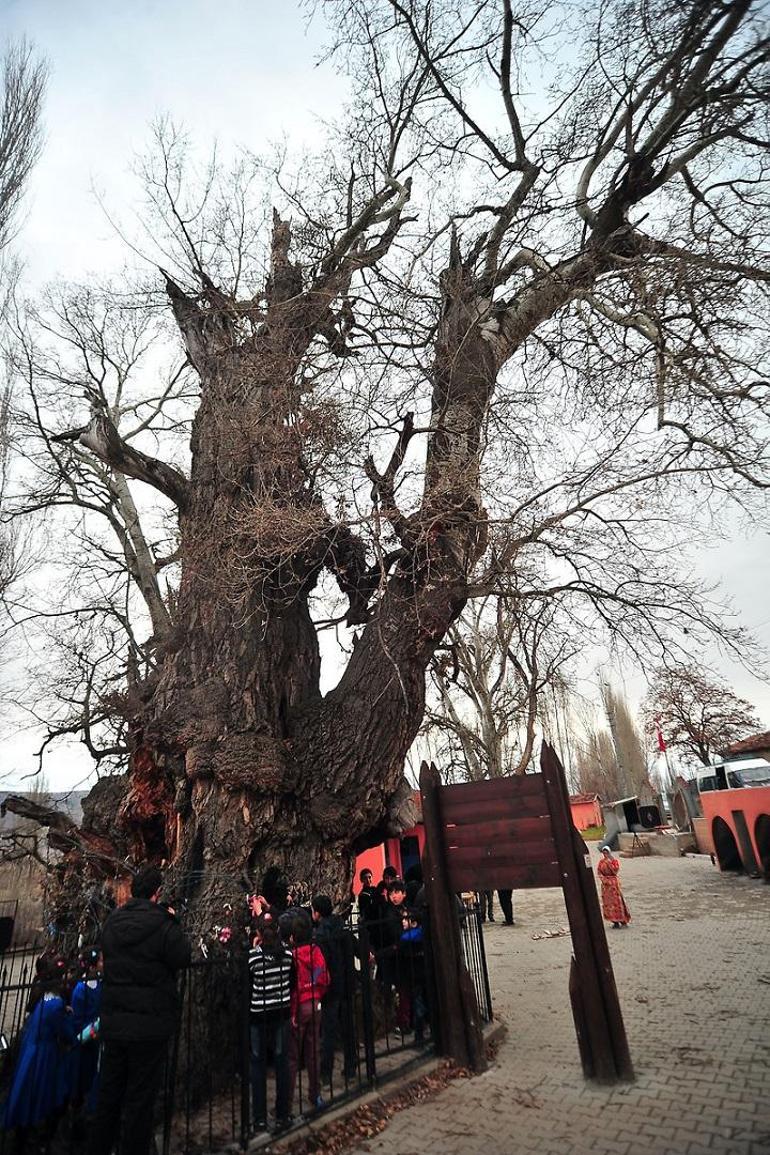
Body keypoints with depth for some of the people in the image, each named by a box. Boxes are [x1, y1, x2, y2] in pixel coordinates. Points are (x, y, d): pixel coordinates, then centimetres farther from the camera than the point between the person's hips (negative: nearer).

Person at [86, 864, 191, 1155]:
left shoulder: (112, 923, -1)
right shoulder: (163, 926, -21)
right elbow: (183, 958, -9)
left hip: (113, 1022, 6)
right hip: (149, 1024, -6)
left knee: (108, 1094, 21)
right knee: (140, 1098, 7)